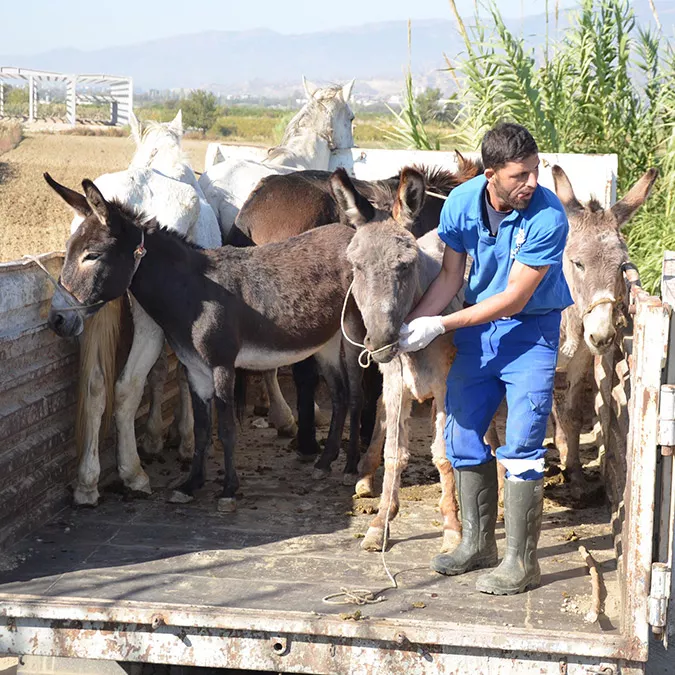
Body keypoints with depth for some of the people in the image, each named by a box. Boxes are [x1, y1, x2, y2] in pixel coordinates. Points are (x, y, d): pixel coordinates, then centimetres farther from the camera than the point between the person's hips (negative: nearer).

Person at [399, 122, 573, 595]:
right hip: (479, 324, 5)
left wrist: (440, 326, -24)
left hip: (532, 328, -5)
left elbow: (514, 298, -24)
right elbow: (450, 277, 0)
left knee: (522, 445, -9)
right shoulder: (461, 203, -11)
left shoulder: (548, 217, -25)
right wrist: (412, 324, -14)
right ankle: (478, 544, 25)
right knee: (463, 432, 9)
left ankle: (522, 563, 2)